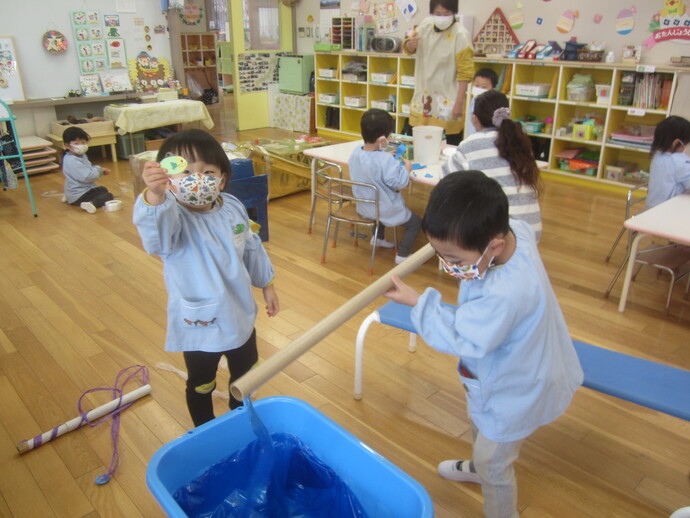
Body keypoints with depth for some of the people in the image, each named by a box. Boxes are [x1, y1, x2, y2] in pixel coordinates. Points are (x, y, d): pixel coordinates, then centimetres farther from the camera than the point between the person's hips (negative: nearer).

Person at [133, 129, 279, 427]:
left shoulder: (233, 208, -8)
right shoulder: (173, 217, -26)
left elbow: (251, 249, 8)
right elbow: (156, 228, -52)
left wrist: (267, 285, 16)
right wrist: (154, 196, -72)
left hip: (240, 315, 5)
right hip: (198, 324, -5)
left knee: (245, 376, 26)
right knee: (201, 385, 19)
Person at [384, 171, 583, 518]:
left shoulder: (506, 294, -47)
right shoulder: (513, 230, -23)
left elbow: (462, 340, -32)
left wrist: (417, 303, -26)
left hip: (514, 392, -9)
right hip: (507, 370, 9)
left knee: (494, 464, 16)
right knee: (479, 424, 36)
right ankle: (479, 466, 66)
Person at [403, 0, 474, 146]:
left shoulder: (460, 35, -12)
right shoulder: (426, 24, 4)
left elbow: (465, 72, -13)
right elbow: (408, 49, 18)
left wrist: (459, 103, -17)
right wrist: (410, 44, -6)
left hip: (446, 103, -5)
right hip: (423, 98, 6)